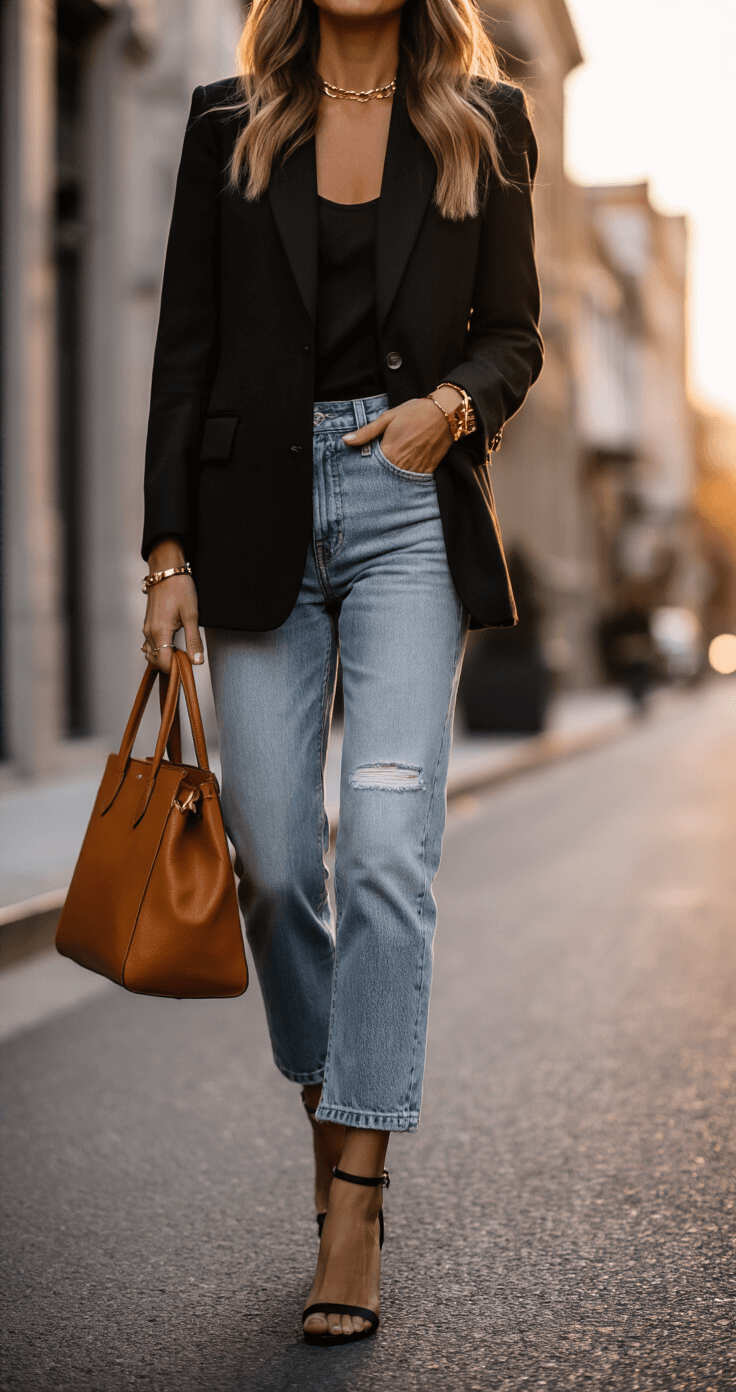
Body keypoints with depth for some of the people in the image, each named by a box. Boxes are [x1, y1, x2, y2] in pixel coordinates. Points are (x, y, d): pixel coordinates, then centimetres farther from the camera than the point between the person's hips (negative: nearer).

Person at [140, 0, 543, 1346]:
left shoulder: (484, 120, 9)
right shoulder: (228, 123, 10)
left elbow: (516, 332, 12)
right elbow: (186, 344, 7)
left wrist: (455, 401, -11)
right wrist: (168, 550, 0)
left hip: (410, 509, -1)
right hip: (260, 510, 2)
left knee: (386, 846, -12)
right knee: (273, 863, 3)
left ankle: (354, 1203, -7)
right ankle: (329, 1108, 27)